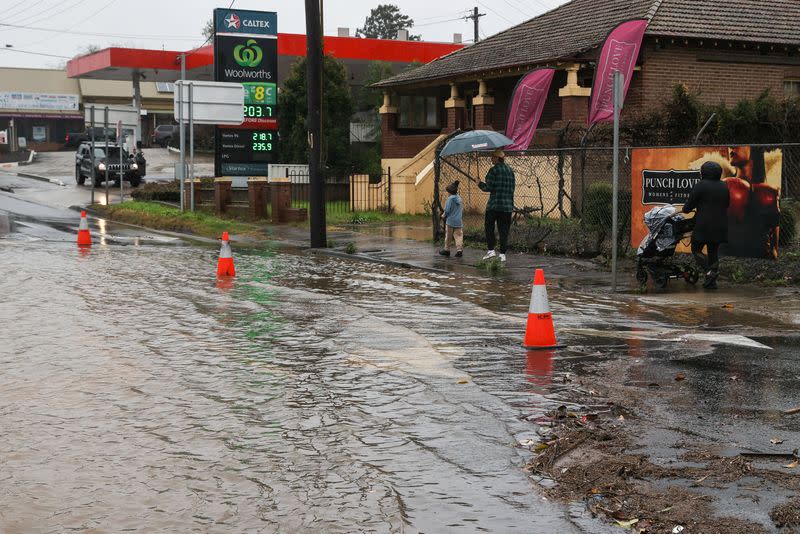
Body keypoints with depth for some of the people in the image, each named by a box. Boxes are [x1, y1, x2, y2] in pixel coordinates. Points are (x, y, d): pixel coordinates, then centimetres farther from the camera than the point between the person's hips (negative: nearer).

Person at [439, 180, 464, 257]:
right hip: (459, 221, 5)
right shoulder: (459, 198, 9)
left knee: (448, 236, 8)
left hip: (450, 221, -5)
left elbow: (447, 210, -14)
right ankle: (459, 250, -9)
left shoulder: (450, 198, -11)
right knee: (458, 236, 2)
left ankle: (447, 250, 17)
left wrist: (444, 215, 3)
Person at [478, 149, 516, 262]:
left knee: (489, 227, 8)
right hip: (508, 205, 5)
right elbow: (513, 186, 14)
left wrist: (480, 184, 7)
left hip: (494, 204, -5)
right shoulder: (510, 170, 12)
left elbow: (488, 187, -12)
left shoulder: (494, 170, -9)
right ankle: (502, 253, 4)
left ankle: (491, 249, 0)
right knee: (504, 230, 6)